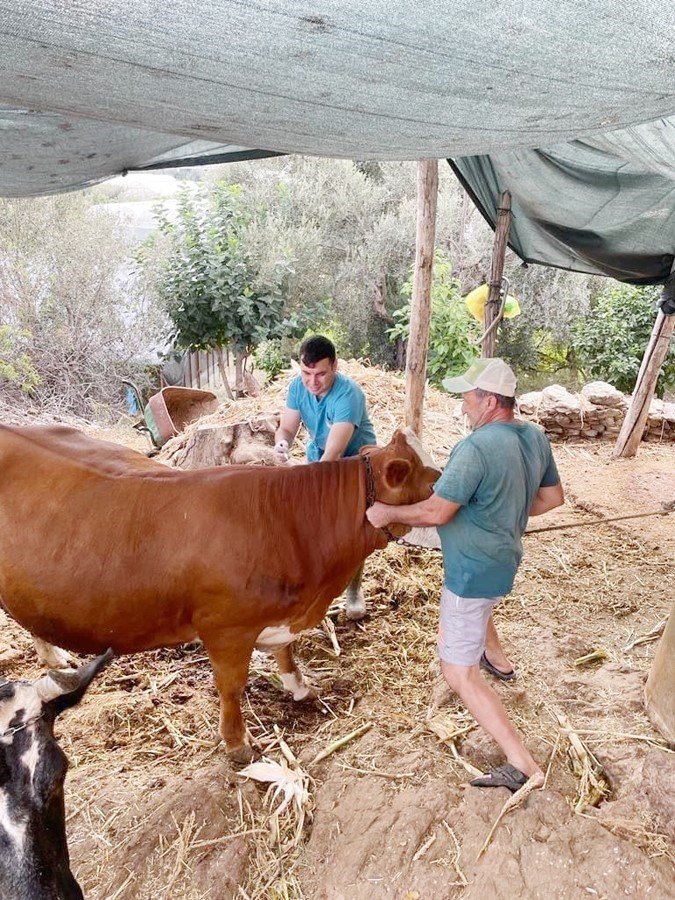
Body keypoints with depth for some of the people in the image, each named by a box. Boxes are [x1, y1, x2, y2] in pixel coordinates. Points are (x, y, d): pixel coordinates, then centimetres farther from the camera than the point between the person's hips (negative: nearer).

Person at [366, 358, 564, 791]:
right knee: (474, 601, 41)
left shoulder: (476, 447, -28)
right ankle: (498, 660, 58)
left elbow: (437, 511, -24)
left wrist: (388, 512, -10)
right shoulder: (536, 437, -1)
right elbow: (553, 497, 9)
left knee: (459, 673, 1)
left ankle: (523, 764, 1)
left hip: (473, 570, -9)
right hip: (504, 560, 9)